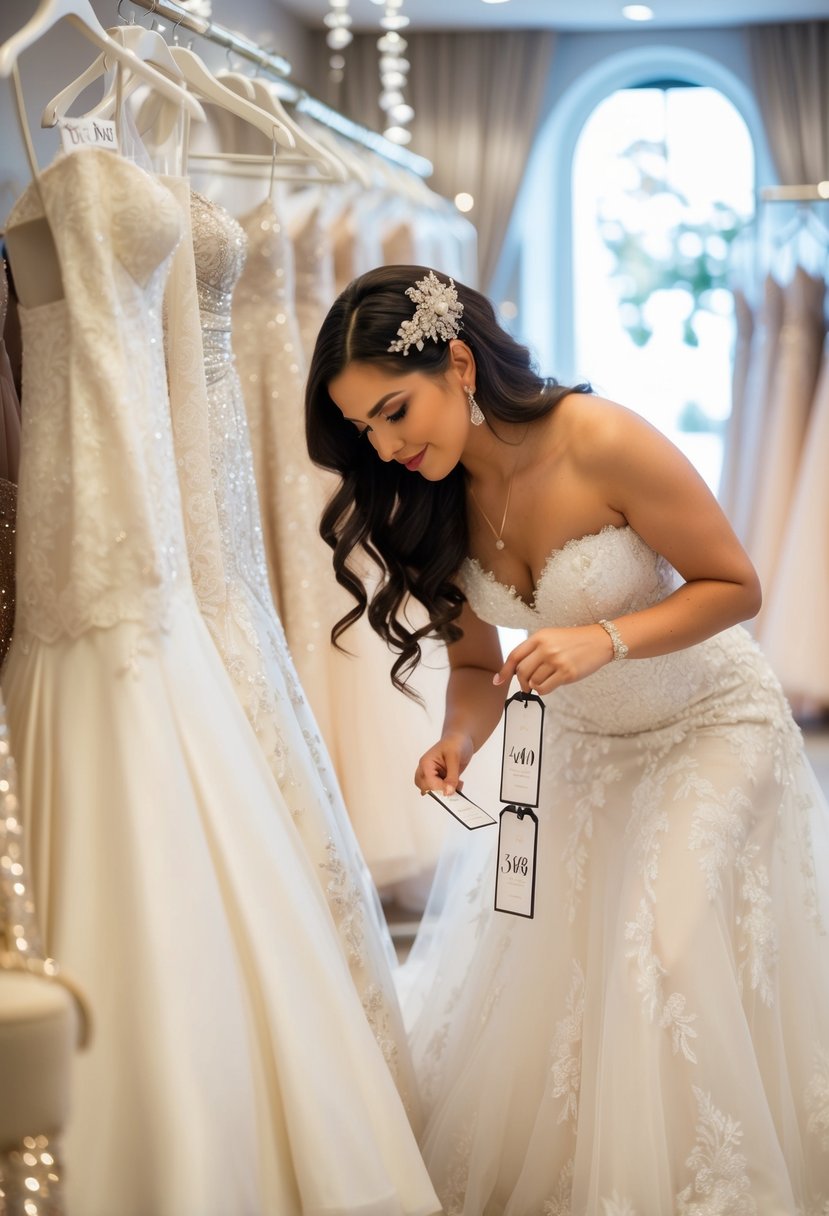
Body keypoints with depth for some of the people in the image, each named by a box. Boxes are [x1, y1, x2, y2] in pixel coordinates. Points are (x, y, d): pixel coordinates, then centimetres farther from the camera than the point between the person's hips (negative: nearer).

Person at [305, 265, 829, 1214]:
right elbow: (479, 659, 0)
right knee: (546, 966, 3)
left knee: (667, 954, -16)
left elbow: (734, 586, -19)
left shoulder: (604, 444, -29)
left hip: (709, 728, -5)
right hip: (582, 746, 6)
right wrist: (457, 743, -21)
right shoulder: (437, 497, -10)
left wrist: (604, 639, -33)